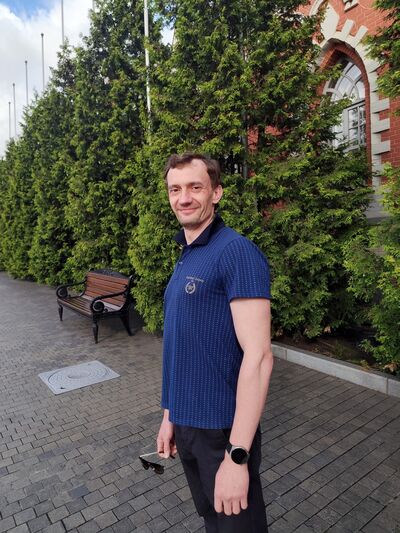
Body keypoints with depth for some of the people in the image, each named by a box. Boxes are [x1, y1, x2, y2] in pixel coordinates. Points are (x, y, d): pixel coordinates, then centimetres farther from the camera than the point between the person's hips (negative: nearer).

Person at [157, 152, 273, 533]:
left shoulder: (236, 252, -19)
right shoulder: (184, 258, 7)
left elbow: (258, 356, -23)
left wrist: (237, 456, -23)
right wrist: (170, 414, 14)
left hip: (222, 430, -7)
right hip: (185, 425, 8)